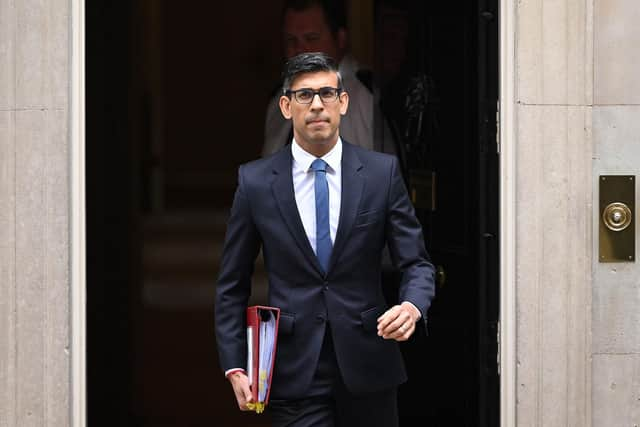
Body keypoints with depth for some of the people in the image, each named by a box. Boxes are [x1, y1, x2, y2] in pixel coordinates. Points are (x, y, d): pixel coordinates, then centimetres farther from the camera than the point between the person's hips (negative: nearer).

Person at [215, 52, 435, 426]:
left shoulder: (382, 172, 1)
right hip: (295, 377, -1)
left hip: (367, 369, 1)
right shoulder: (256, 181, 1)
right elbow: (232, 285, 6)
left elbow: (417, 263, 1)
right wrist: (235, 367, -2)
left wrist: (412, 306, -21)